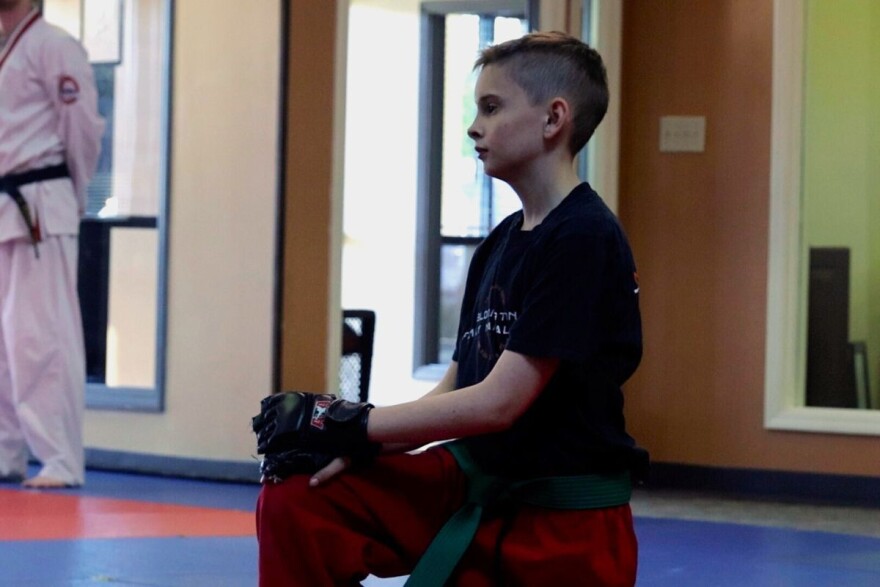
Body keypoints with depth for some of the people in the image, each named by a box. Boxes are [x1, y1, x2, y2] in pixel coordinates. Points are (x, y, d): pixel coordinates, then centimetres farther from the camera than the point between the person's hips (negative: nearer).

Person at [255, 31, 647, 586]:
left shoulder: (584, 240, -18)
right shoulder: (499, 244, 9)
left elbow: (498, 402, -22)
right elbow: (457, 388, 9)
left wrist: (351, 426, -16)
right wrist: (359, 448, -7)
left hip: (562, 529, -7)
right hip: (475, 490, 7)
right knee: (297, 503, -6)